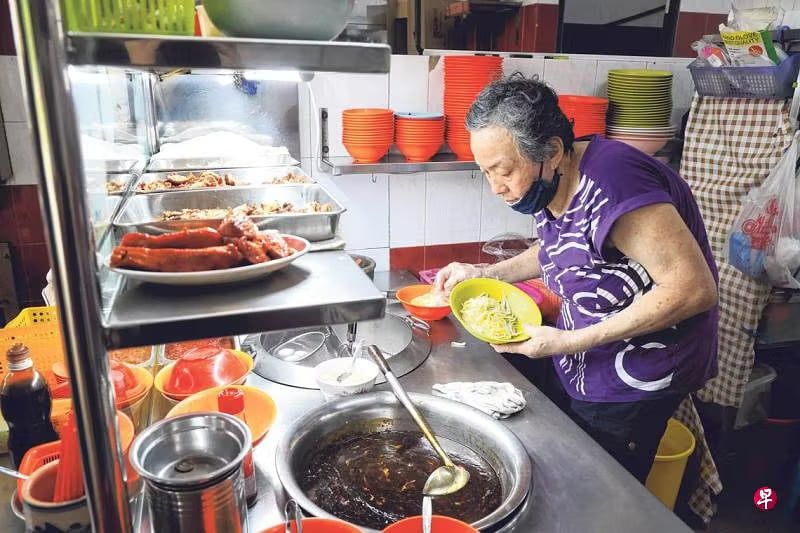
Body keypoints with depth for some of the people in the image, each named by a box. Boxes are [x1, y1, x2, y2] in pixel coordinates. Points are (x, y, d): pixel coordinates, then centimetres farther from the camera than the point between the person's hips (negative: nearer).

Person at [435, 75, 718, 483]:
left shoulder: (612, 184, -30)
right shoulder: (550, 185, -3)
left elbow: (696, 289, -28)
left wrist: (573, 341, -27)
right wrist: (485, 274, 2)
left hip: (634, 384, -8)